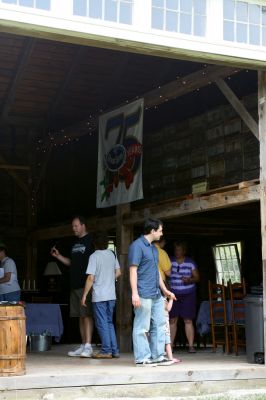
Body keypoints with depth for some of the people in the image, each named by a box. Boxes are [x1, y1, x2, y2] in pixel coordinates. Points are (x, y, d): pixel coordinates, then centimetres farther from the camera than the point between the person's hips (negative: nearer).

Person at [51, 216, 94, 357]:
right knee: (80, 316, 10)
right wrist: (58, 256, 13)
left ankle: (88, 347, -13)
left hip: (86, 284, -8)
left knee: (87, 315, -11)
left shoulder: (90, 241, -5)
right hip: (75, 284, 8)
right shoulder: (75, 243, 19)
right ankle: (83, 346, 15)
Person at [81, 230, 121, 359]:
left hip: (99, 296, -6)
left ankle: (106, 351, 3)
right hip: (111, 295, 6)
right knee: (109, 322, 14)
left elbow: (91, 278, -15)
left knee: (102, 324, 1)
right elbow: (118, 272, 11)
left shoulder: (94, 256, -12)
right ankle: (114, 350, 12)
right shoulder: (112, 254, 6)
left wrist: (84, 295, -10)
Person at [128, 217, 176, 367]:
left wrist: (164, 290, 24)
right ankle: (142, 358, 3)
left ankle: (157, 356, 17)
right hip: (143, 295, -9)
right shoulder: (137, 246, -9)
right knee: (142, 327, -3)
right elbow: (133, 270, -14)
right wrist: (135, 293, -20)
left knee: (159, 325, 10)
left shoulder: (154, 248, 19)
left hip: (156, 294, 9)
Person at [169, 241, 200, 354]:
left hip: (188, 294, -1)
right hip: (173, 294, 1)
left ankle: (191, 346, 0)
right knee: (172, 320, -1)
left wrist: (189, 280, -14)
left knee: (188, 320, -3)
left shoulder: (190, 263, 4)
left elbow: (197, 277, 7)